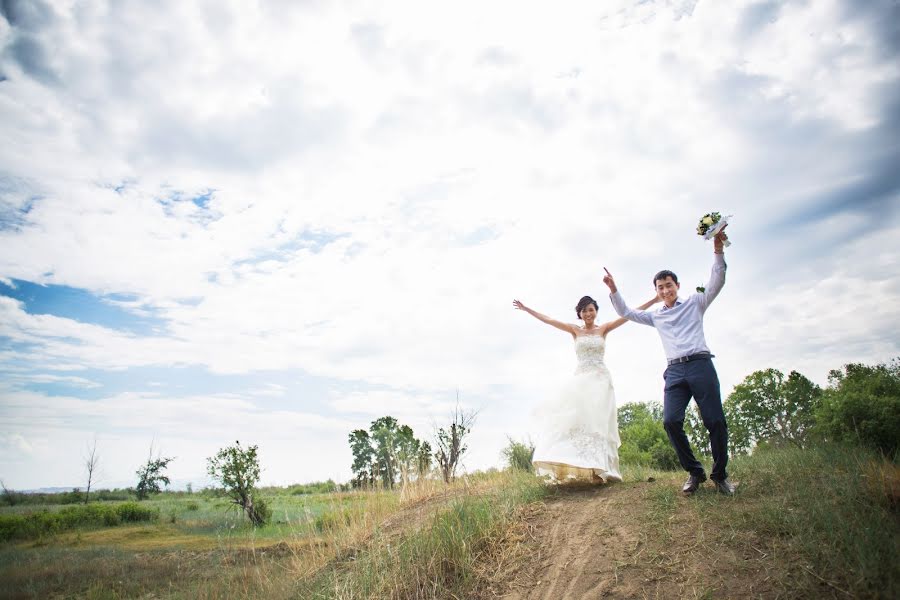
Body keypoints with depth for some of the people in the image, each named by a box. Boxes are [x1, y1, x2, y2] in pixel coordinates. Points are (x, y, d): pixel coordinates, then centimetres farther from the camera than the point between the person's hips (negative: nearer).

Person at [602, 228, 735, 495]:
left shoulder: (695, 302, 16)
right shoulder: (655, 316, 25)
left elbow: (716, 283, 4)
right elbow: (626, 312, 27)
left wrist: (718, 251, -9)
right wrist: (613, 290, 15)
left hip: (700, 364, -3)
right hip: (675, 371, 3)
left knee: (715, 421, -8)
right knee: (671, 421, -15)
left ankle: (720, 474, 10)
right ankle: (694, 472, 0)